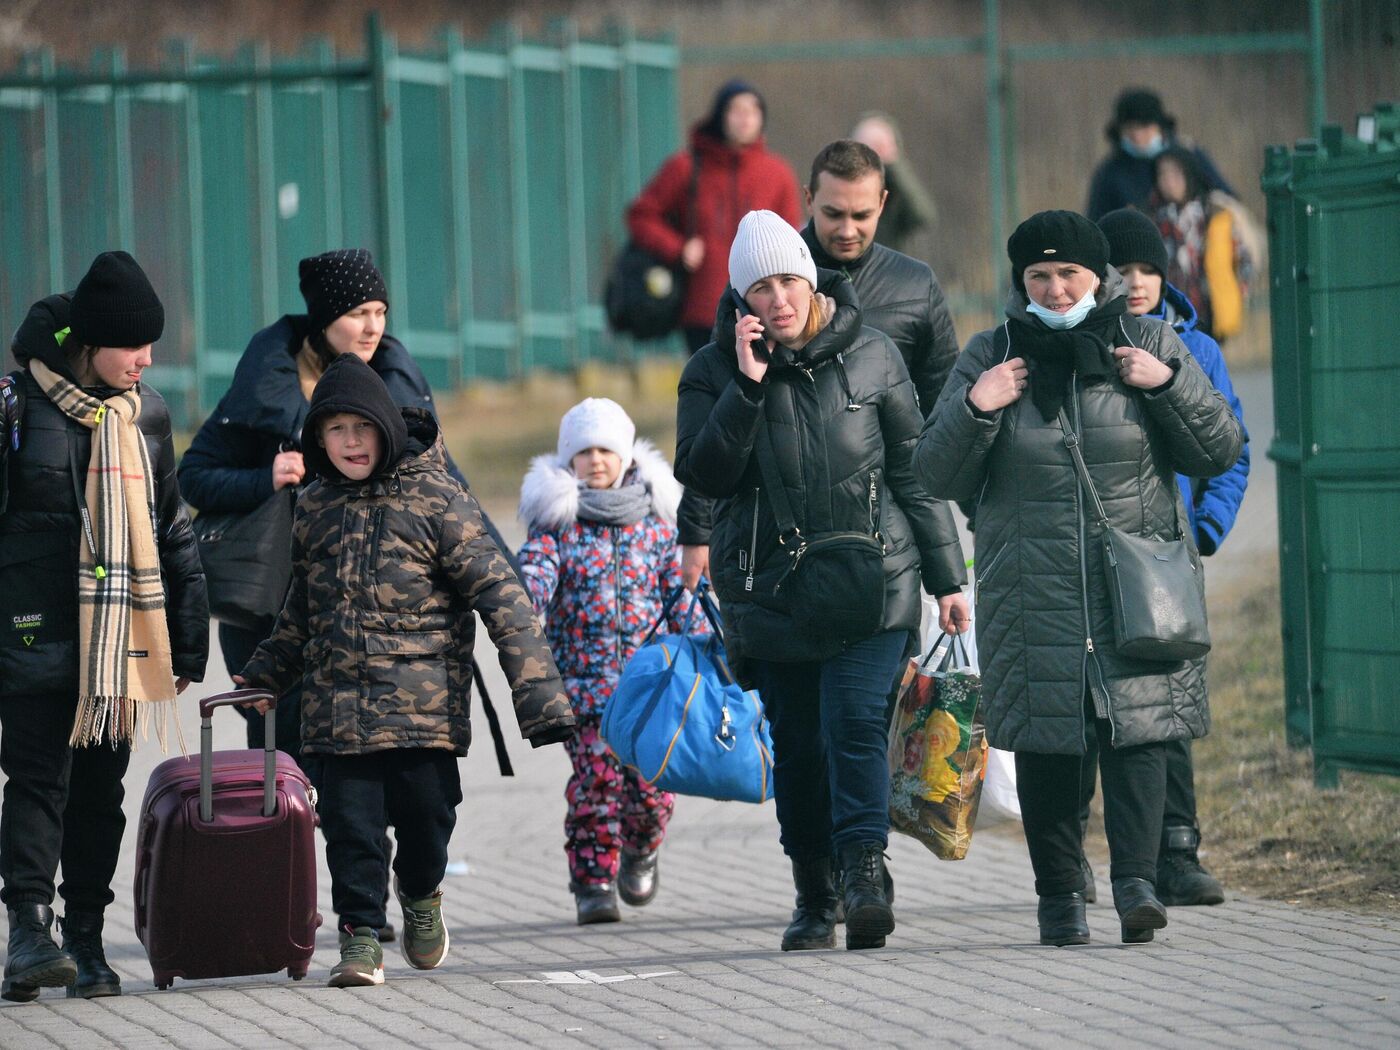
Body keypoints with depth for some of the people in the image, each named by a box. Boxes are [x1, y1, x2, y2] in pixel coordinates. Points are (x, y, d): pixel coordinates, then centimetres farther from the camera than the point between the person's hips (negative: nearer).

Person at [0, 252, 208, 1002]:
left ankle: (85, 940, 12)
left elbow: (171, 530, 19)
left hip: (120, 639, 5)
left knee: (101, 788, 7)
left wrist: (189, 635, 15)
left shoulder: (145, 412, 12)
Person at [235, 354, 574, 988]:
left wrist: (536, 688, -13)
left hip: (424, 693, -3)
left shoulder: (435, 500, -5)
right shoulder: (315, 508, 9)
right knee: (349, 822, -3)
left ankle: (420, 891, 30)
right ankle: (360, 936, 8)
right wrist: (265, 675, 26)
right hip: (338, 699, 3)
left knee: (426, 810, 0)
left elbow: (498, 593, -7)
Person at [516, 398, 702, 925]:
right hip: (585, 678, -2)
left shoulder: (656, 518, 10)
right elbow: (536, 570, -11)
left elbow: (681, 586, 12)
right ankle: (594, 880, -4)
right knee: (595, 778, -12)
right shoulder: (556, 520, 3)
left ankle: (641, 851, 28)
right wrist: (526, 610, -33)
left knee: (652, 781, -2)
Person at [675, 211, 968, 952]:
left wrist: (945, 577, 8)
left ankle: (865, 876, -22)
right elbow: (704, 474, -10)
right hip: (771, 587, 1)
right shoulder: (714, 372, 2)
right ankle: (814, 897, 15)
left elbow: (913, 468, 8)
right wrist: (747, 387, -19)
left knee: (855, 721, -16)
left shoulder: (870, 355, 2)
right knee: (797, 745, 5)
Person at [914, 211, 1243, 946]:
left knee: (1137, 727, -11)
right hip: (1033, 595, 1)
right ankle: (1059, 893, 7)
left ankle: (1135, 879, -16)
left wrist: (1168, 384, -8)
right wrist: (974, 409, -10)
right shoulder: (990, 358, 8)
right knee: (1045, 742, 0)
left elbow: (1220, 452, 7)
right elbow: (937, 478, 7)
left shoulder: (1149, 345, 8)